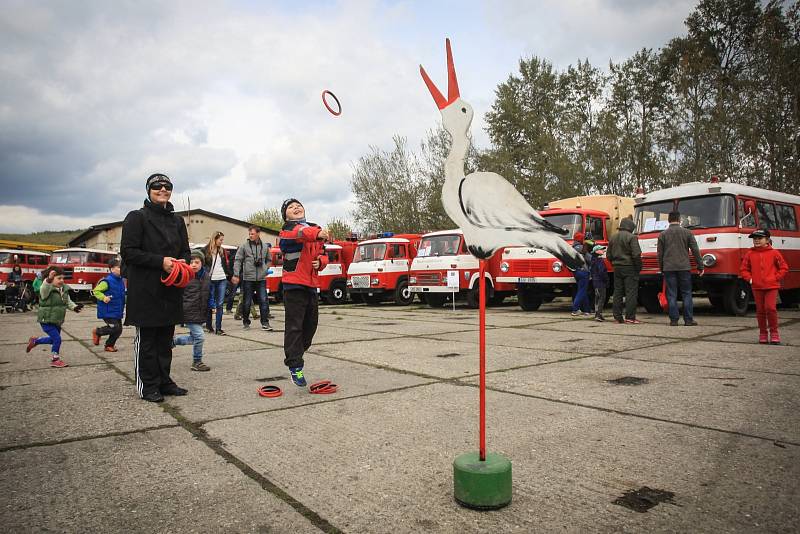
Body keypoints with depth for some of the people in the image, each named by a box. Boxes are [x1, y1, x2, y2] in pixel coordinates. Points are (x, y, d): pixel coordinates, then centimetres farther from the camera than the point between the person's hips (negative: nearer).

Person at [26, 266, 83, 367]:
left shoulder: (64, 289, 3)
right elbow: (45, 288, -43)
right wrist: (49, 279, -61)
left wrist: (74, 307, -4)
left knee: (53, 339, 22)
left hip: (57, 321, 8)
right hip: (46, 321, -8)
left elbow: (68, 302, 13)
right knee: (57, 338, -10)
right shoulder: (46, 289, -18)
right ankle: (55, 360, 7)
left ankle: (35, 341, 47)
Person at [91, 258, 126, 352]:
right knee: (115, 328, -11)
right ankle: (97, 332, 13)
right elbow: (96, 291, -14)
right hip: (108, 311, -8)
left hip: (117, 312, 8)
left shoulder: (121, 281, 9)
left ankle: (109, 345, 28)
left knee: (118, 330, 10)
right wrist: (103, 297, -28)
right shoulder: (107, 281, -15)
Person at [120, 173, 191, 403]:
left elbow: (185, 251, 18)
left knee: (166, 338, 12)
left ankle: (164, 381, 22)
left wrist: (183, 263, -4)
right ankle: (147, 385, 10)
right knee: (146, 339, 1)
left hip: (171, 288, 6)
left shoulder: (177, 220, 15)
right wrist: (160, 261, -19)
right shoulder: (137, 217, -2)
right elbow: (128, 252, -10)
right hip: (146, 289, -6)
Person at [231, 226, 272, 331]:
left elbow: (268, 260, 21)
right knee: (246, 302, 6)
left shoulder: (265, 247, 8)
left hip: (261, 279, 1)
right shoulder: (244, 247, 0)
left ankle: (265, 323, 2)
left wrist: (265, 269, 5)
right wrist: (236, 275, -9)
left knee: (263, 300, -3)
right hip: (248, 278, -1)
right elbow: (237, 260, -2)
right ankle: (246, 322, 20)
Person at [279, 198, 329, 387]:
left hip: (312, 283, 7)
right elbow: (300, 233, -29)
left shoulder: (315, 228, 17)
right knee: (294, 326, -6)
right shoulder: (288, 228, -4)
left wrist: (320, 261, -3)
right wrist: (317, 234, -50)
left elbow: (323, 253, 21)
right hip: (294, 283, -7)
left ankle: (295, 355, 34)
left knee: (311, 324, 15)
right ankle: (295, 366, 0)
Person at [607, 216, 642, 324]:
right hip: (629, 268, -6)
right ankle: (630, 317, -6)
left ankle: (617, 317, 11)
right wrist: (639, 267, -5)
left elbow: (608, 255, 14)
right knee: (631, 293, -4)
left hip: (617, 268, 6)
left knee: (617, 292, 9)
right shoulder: (631, 237, -11)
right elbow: (636, 254, -16)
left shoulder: (613, 237, 11)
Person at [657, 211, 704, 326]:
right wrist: (700, 266, 8)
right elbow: (695, 251, 3)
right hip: (684, 267, 0)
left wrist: (661, 268, 16)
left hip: (668, 268, 0)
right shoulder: (687, 232, 4)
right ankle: (688, 319, 5)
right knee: (686, 294, 6)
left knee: (672, 295, 2)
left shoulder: (662, 235, 4)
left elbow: (660, 254, 6)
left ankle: (673, 320, 1)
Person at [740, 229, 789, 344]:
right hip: (757, 287, 2)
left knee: (770, 308, -12)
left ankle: (774, 333, 3)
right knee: (760, 310, 7)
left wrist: (776, 278, -4)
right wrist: (749, 279, -1)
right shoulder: (750, 254, 6)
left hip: (771, 286, -2)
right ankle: (763, 334, 15)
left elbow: (784, 268, 5)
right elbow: (743, 269, 12)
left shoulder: (774, 253, 1)